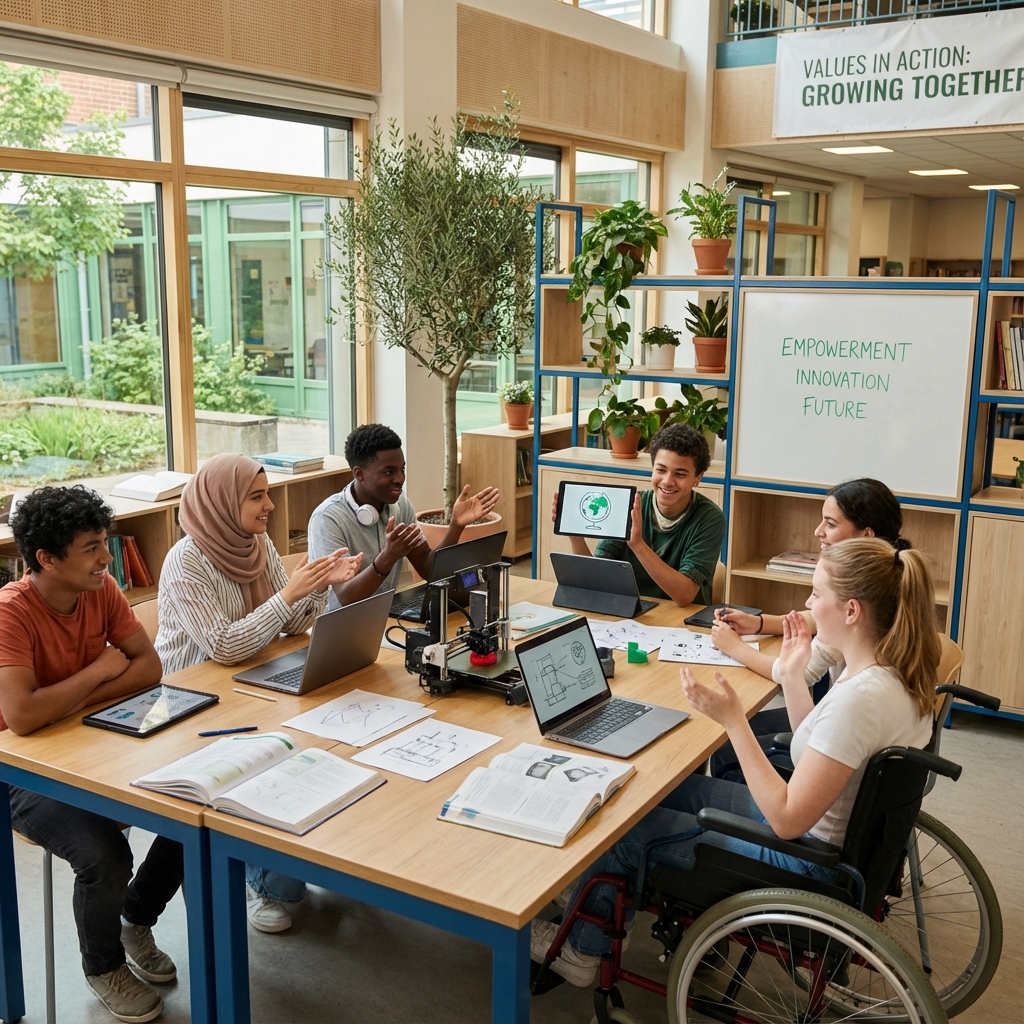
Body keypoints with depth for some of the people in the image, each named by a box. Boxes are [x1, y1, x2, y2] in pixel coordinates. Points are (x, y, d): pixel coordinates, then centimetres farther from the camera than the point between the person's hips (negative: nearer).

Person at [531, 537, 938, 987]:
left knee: (627, 826, 4)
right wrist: (793, 674, -1)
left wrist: (732, 720, -29)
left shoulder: (860, 697, -33)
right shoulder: (893, 670, -4)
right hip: (824, 827, 9)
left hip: (806, 858, -9)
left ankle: (580, 950, 30)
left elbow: (788, 819, -29)